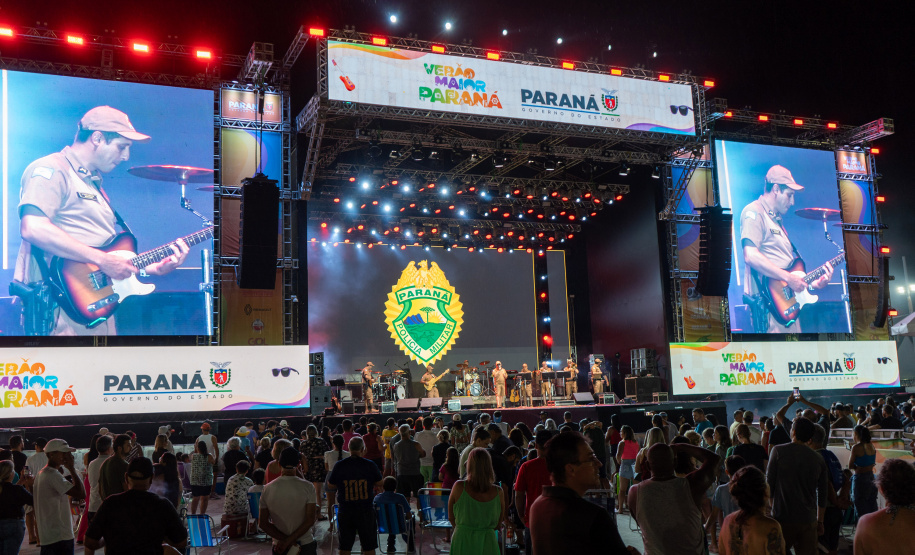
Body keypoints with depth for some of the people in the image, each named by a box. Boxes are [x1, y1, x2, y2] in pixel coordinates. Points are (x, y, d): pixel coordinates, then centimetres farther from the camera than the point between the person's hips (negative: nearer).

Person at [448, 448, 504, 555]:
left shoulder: (459, 487, -11)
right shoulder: (498, 492, -7)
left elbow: (451, 517, 3)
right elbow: (498, 524, 6)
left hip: (462, 542, -1)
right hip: (487, 543, 1)